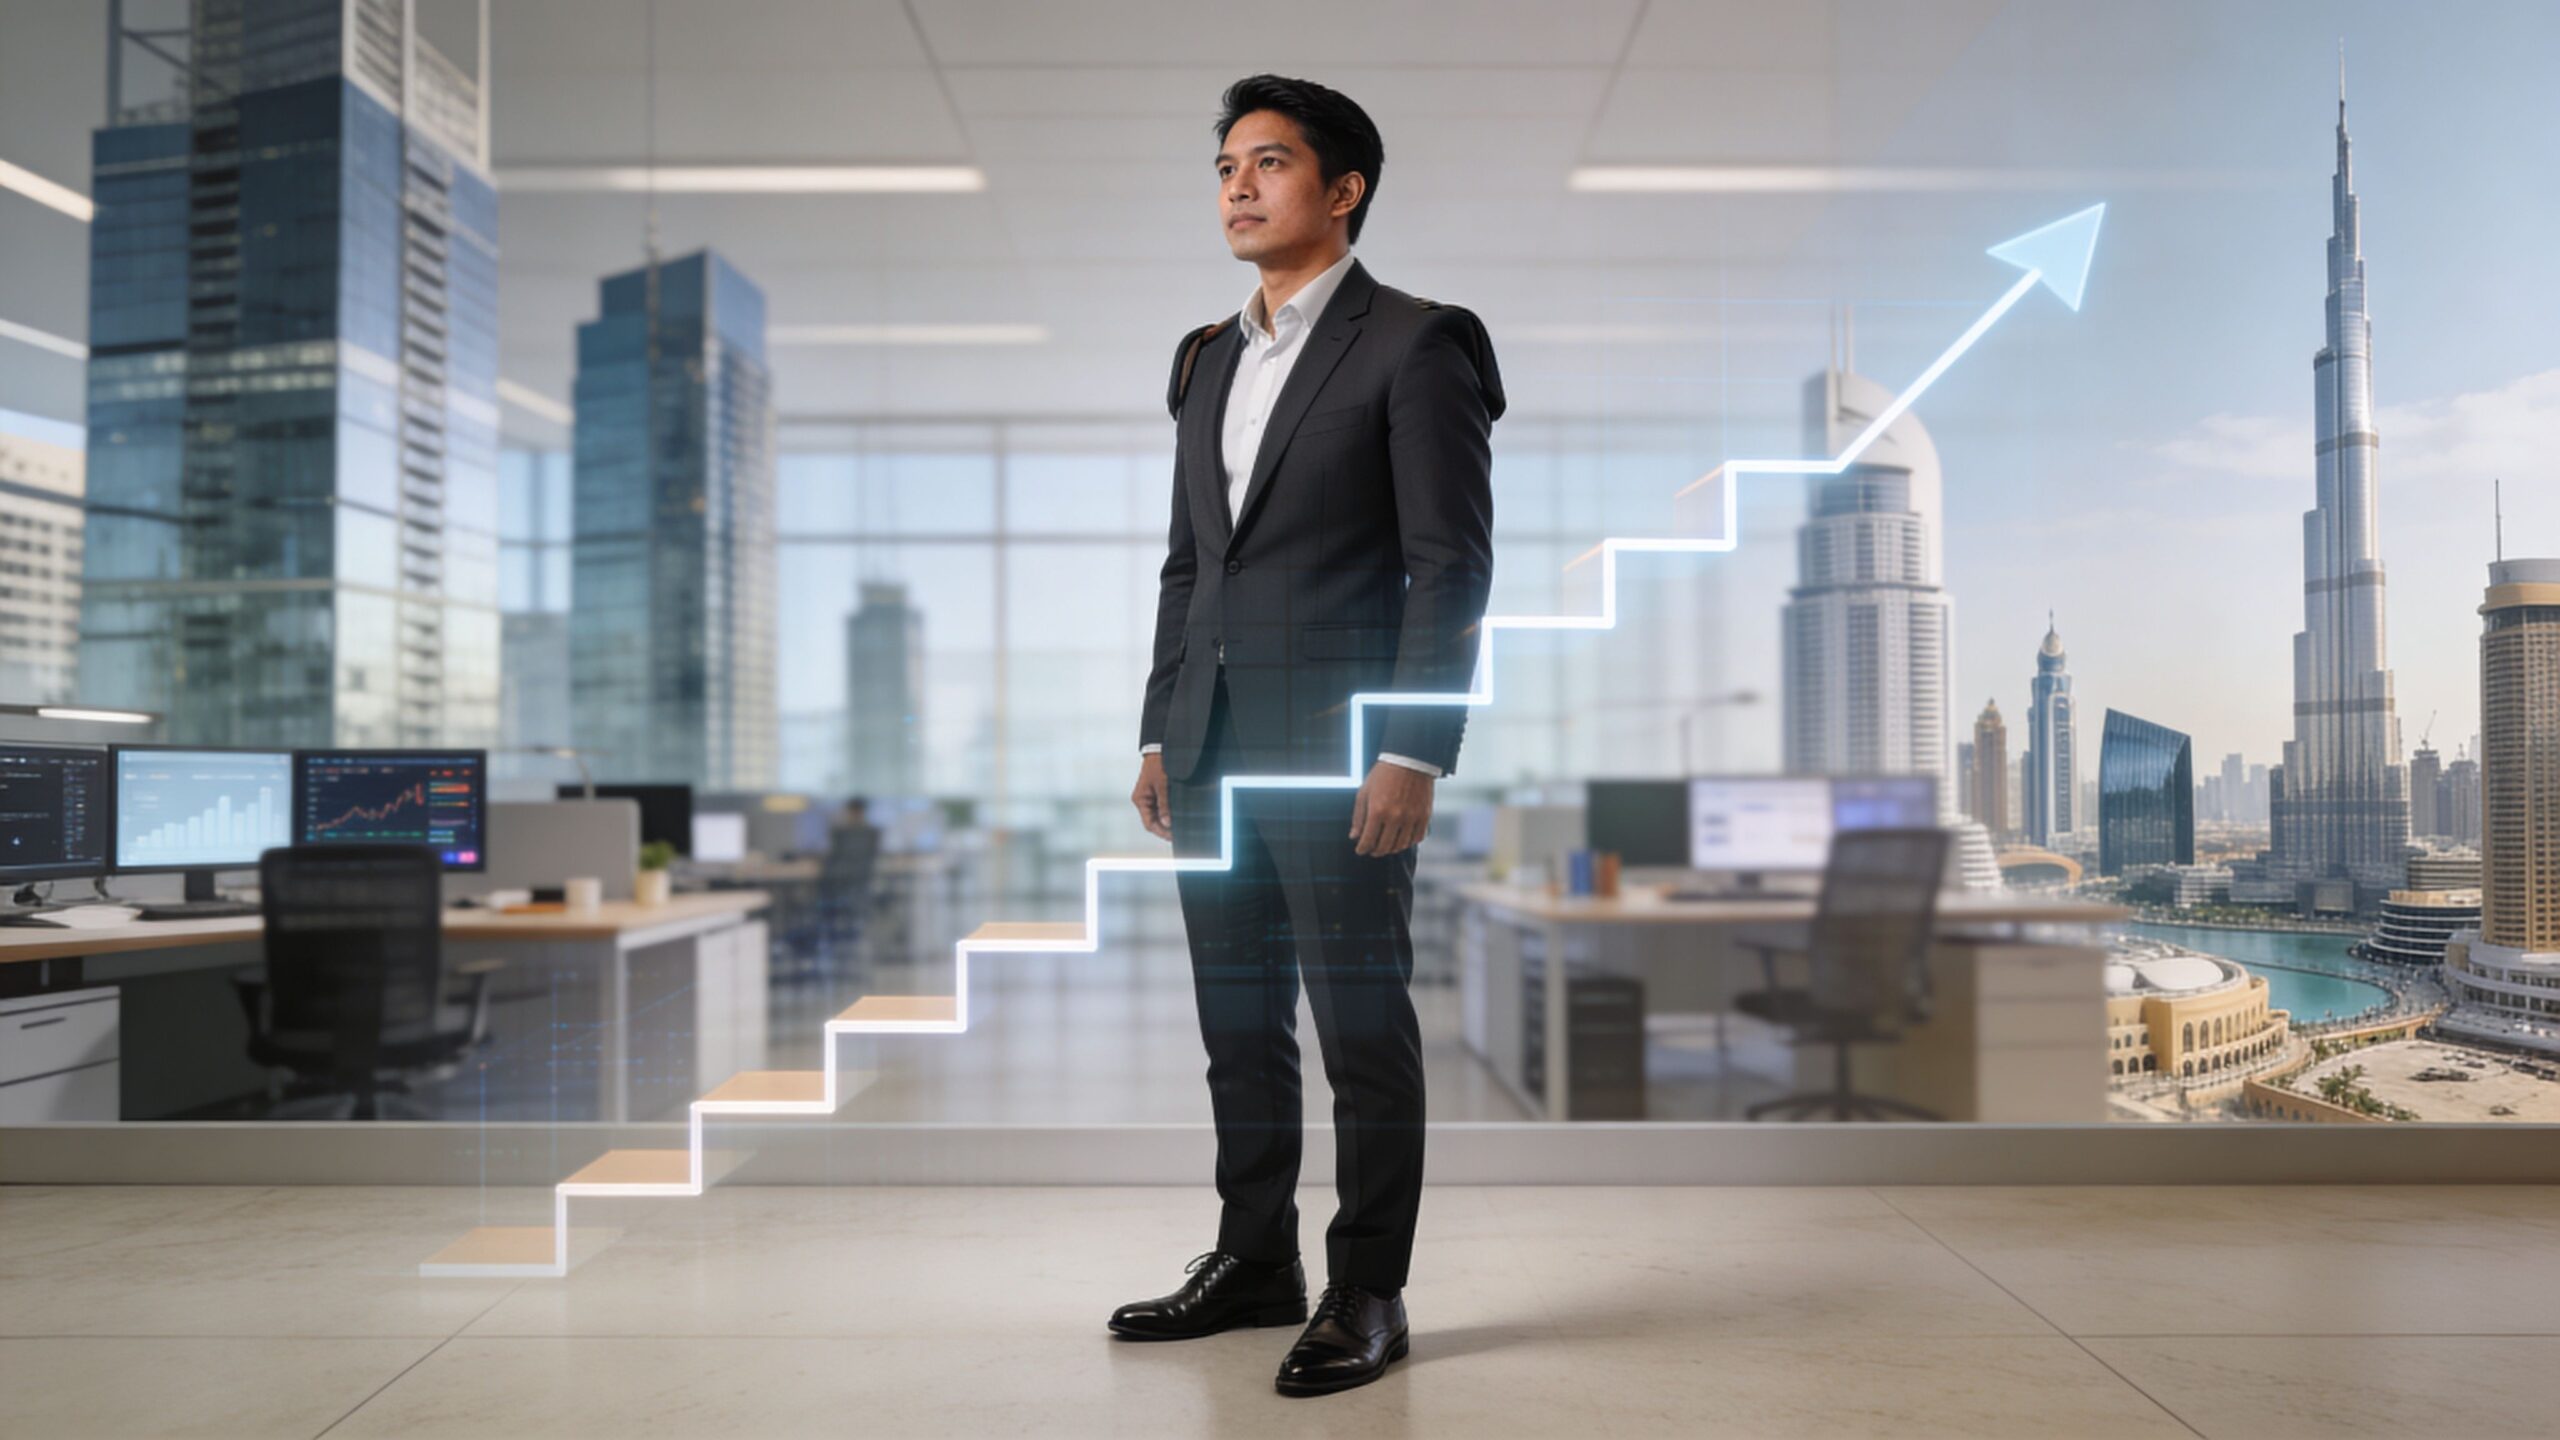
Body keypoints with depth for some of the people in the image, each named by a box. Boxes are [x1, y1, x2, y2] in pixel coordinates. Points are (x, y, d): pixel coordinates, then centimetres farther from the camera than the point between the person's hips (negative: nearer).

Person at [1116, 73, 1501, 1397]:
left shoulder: (1414, 346, -4)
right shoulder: (1207, 359, 17)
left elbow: (1452, 563, -10)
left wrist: (1414, 750, -17)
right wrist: (1161, 731, 13)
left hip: (1339, 744, -7)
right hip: (1214, 747, 7)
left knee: (1362, 1030, 1)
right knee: (1239, 1026, 14)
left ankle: (1367, 1295, 13)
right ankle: (1254, 1262, 27)